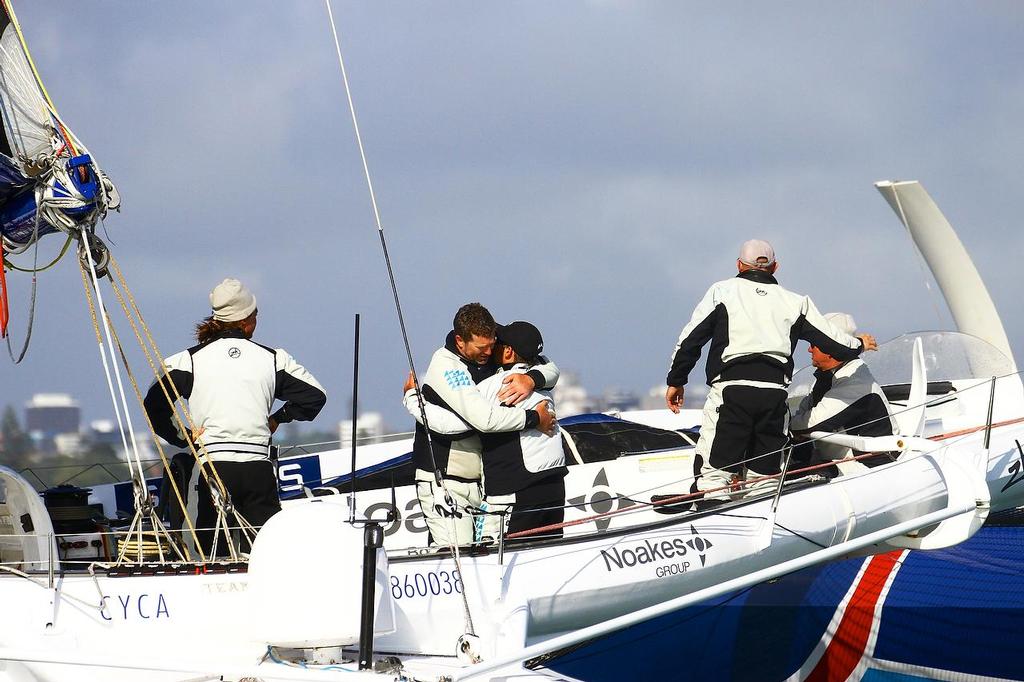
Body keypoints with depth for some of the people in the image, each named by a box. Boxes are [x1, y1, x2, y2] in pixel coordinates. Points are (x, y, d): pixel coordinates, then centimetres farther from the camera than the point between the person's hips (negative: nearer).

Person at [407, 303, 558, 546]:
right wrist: (535, 419, -17)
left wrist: (531, 379, -14)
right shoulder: (445, 365, -16)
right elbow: (485, 418, -28)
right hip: (443, 482, -7)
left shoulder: (491, 357, 4)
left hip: (480, 479, 7)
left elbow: (550, 369, 9)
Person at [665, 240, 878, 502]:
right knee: (763, 475, 10)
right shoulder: (795, 302, 17)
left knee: (715, 470, -5)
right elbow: (835, 343, 20)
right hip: (774, 390, 3)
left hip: (731, 386, -3)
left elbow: (689, 340, 9)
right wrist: (859, 344, 41)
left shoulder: (722, 291, 11)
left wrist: (675, 381, 19)